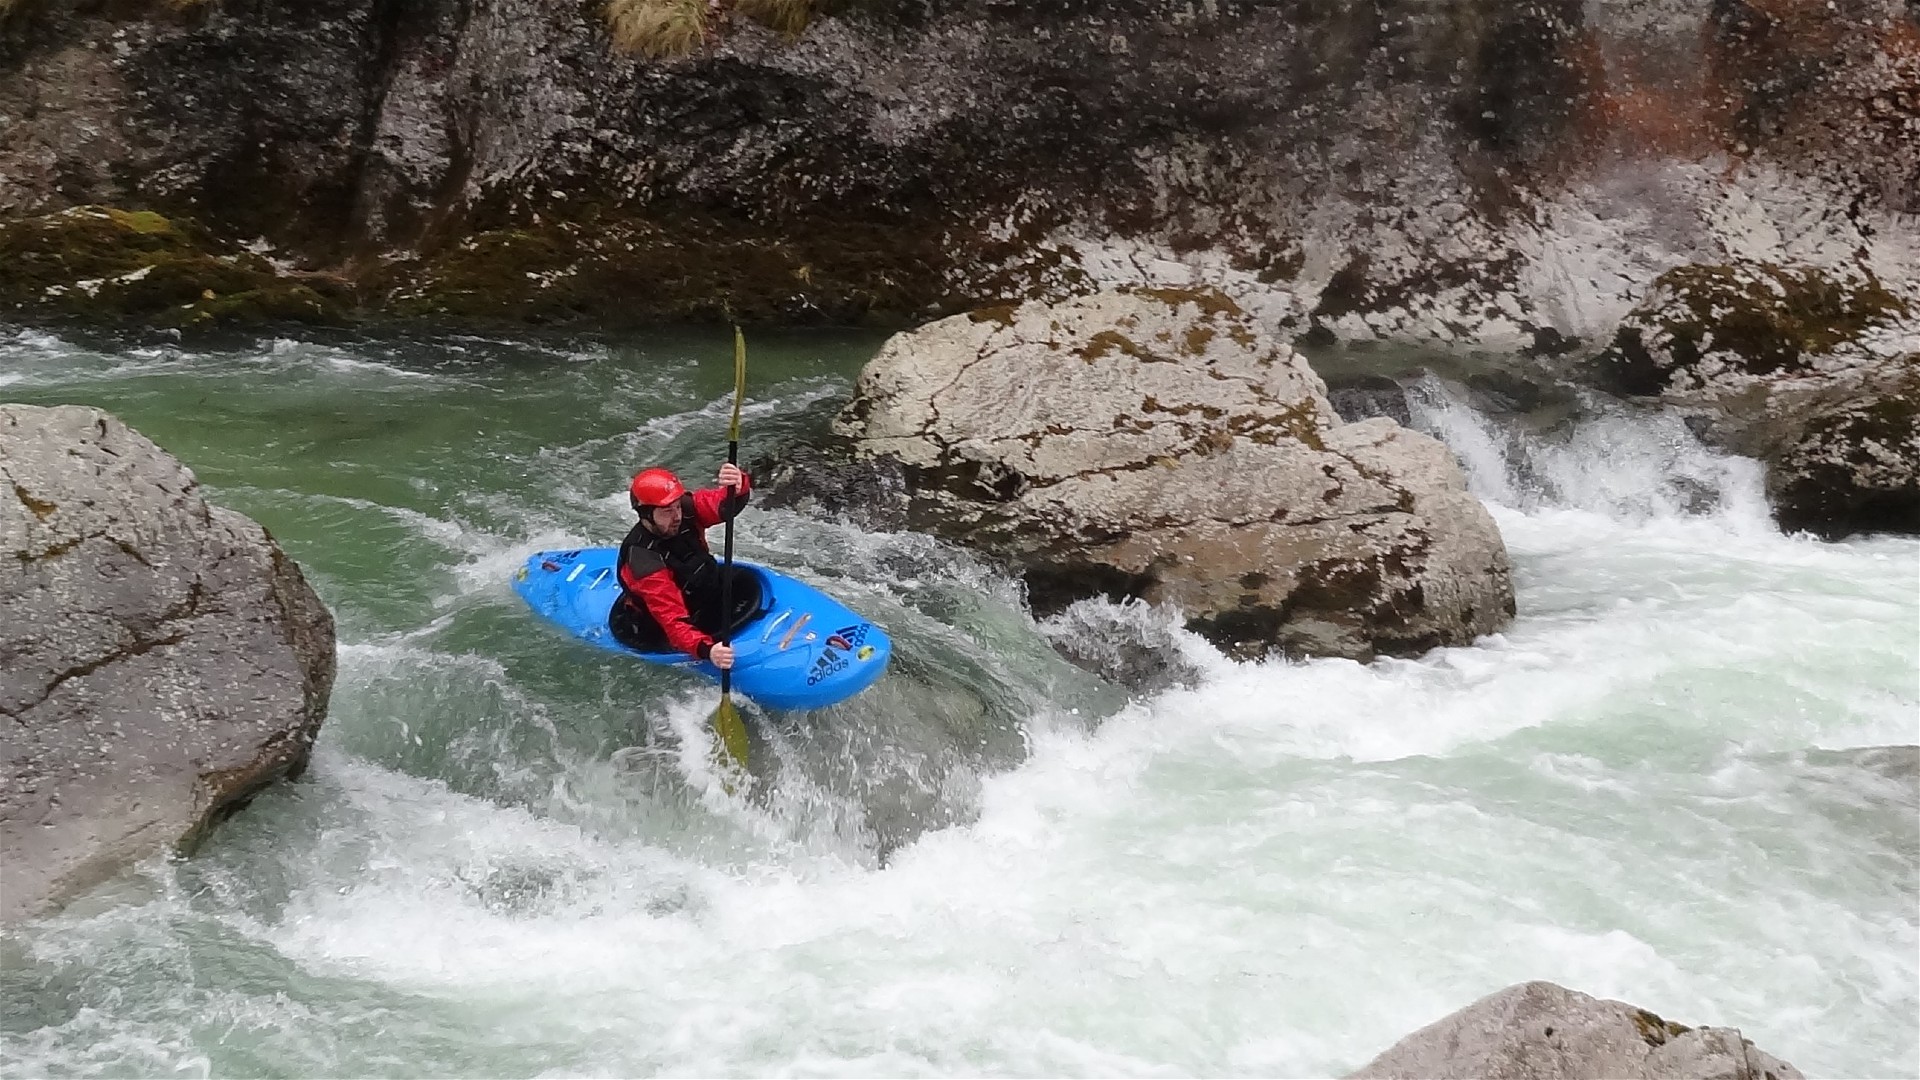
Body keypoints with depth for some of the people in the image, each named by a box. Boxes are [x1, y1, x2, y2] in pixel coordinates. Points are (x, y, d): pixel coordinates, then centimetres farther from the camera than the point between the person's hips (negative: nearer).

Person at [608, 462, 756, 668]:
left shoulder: (685, 508, -21)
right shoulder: (643, 563, -37)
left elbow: (728, 504, -33)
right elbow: (674, 622, -42)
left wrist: (738, 484, -59)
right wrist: (706, 650, -61)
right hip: (651, 630, -6)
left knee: (746, 582, -9)